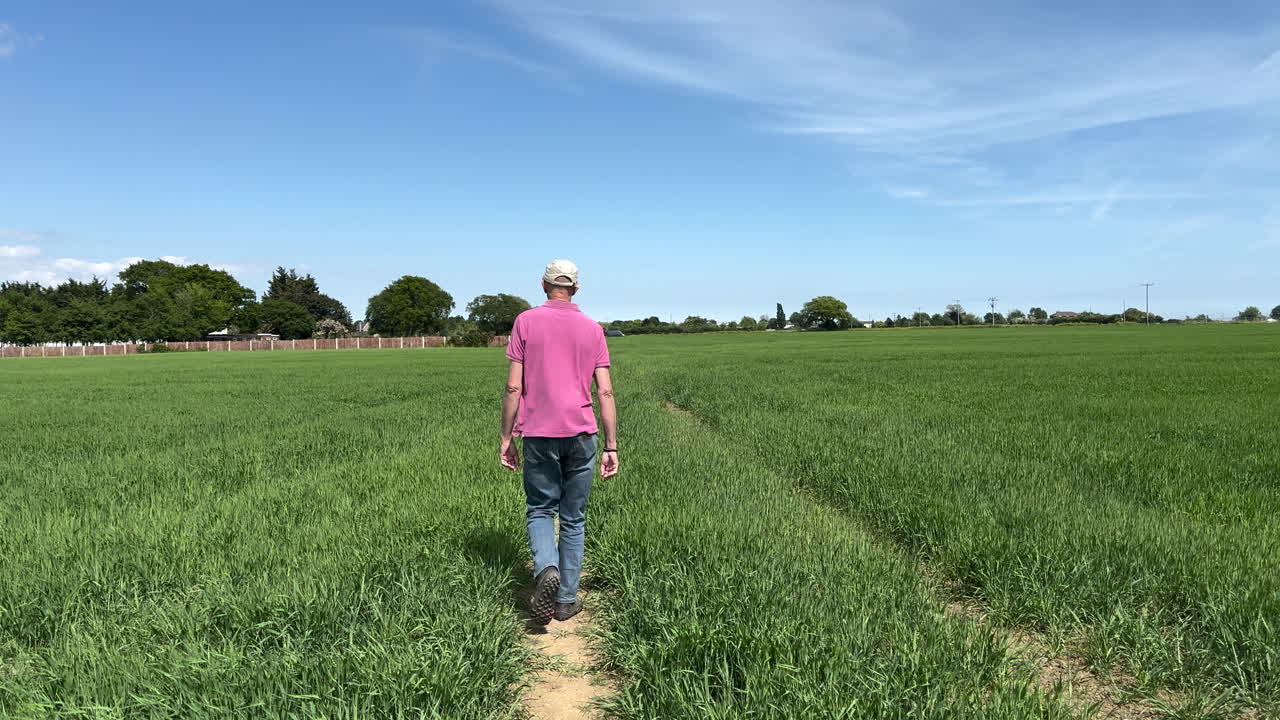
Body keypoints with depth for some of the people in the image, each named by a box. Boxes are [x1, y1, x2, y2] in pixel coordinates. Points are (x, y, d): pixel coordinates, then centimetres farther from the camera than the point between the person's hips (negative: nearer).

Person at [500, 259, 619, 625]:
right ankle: (567, 599, 17)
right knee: (574, 519, 12)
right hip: (580, 434, 2)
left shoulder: (525, 322, 0)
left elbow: (513, 387, -4)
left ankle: (546, 568, -12)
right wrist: (611, 446, 4)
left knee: (539, 510, 14)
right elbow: (605, 392, 0)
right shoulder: (592, 329, 5)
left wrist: (506, 437, 4)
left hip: (539, 435, -1)